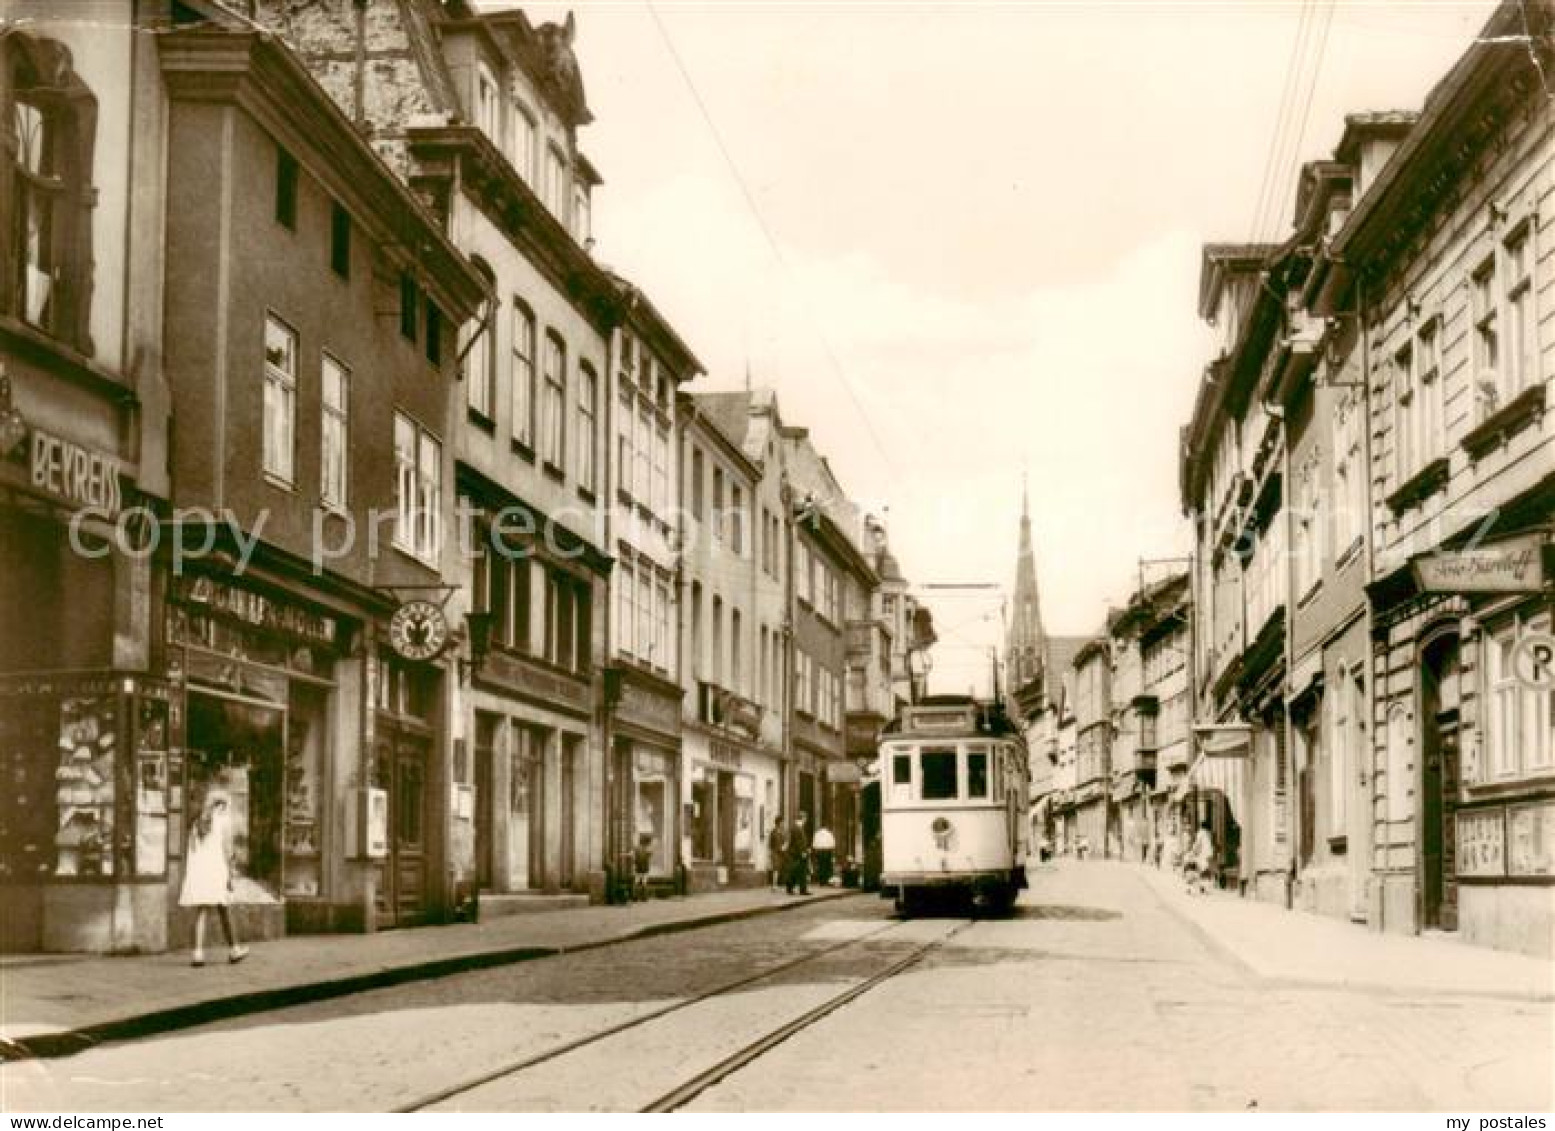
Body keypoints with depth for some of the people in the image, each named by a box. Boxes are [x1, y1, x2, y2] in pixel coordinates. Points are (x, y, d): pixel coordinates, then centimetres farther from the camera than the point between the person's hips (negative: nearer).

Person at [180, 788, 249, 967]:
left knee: (201, 912, 1)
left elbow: (189, 851, 14)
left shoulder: (198, 822, 16)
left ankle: (198, 952, -12)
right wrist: (230, 875, -8)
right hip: (217, 870, -4)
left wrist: (186, 876, 17)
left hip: (197, 871, 4)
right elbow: (227, 848, -7)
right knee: (224, 911, 9)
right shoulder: (224, 819, 1)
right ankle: (233, 949, 20)